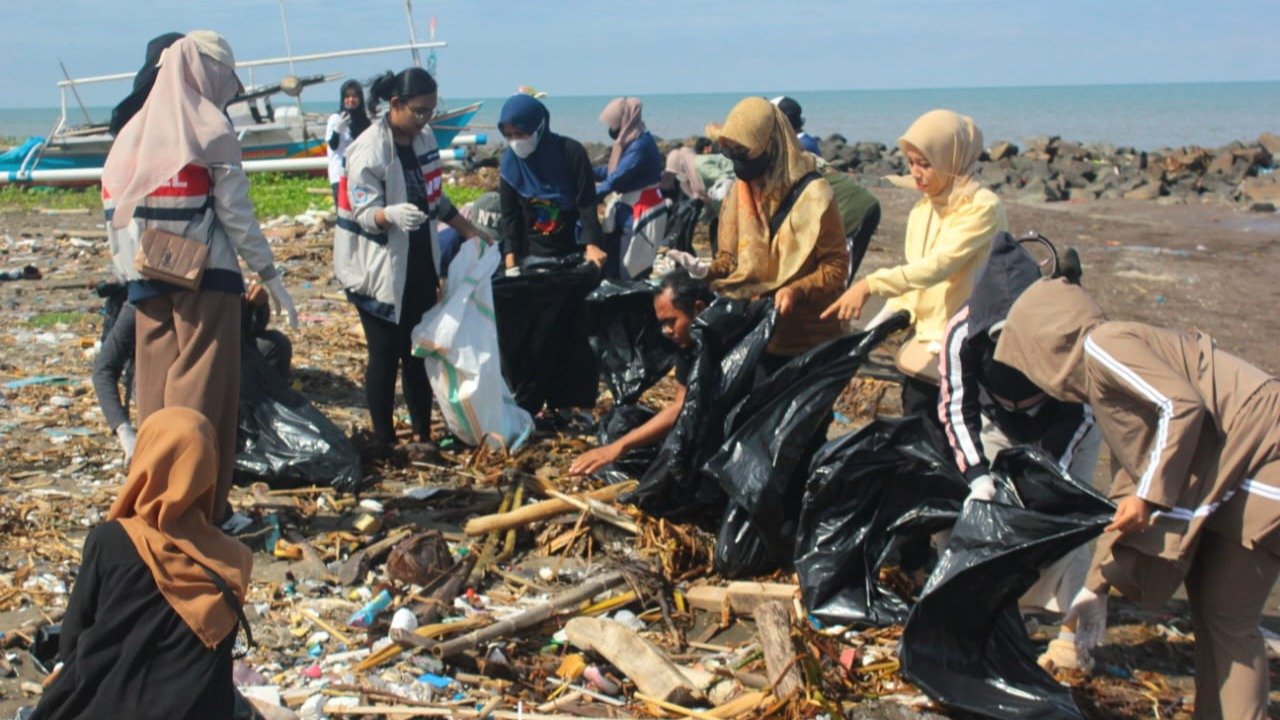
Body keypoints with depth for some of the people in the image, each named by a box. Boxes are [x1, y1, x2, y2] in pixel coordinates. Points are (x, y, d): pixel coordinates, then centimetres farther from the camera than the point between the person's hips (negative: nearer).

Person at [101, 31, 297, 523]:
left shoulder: (134, 132, 10)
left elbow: (114, 211, 9)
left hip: (148, 280, 6)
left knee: (156, 389, 12)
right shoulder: (211, 131, -7)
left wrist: (131, 274, 15)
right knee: (204, 391, 0)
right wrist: (270, 278, -3)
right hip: (206, 278, -6)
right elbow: (236, 216, -9)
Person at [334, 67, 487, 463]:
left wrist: (470, 231, 21)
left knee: (418, 352, 8)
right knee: (385, 354, 0)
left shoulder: (425, 138, 6)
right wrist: (392, 215, -40)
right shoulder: (369, 149, -17)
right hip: (380, 268, -6)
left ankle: (422, 437, 16)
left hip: (419, 264, 6)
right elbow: (364, 214, -20)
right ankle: (383, 442, 13)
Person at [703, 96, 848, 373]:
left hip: (806, 337, -5)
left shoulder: (812, 195, -14)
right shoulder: (740, 191, 5)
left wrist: (797, 290, -28)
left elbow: (835, 266, -12)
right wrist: (704, 273, -9)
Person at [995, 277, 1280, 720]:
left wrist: (1149, 495, -16)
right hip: (1231, 470, 10)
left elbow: (1182, 405, -21)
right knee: (1207, 605, 14)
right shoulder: (1098, 375, 18)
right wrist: (1098, 583, 20)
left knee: (1228, 617, -6)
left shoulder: (1101, 346, -9)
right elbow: (1126, 493, 20)